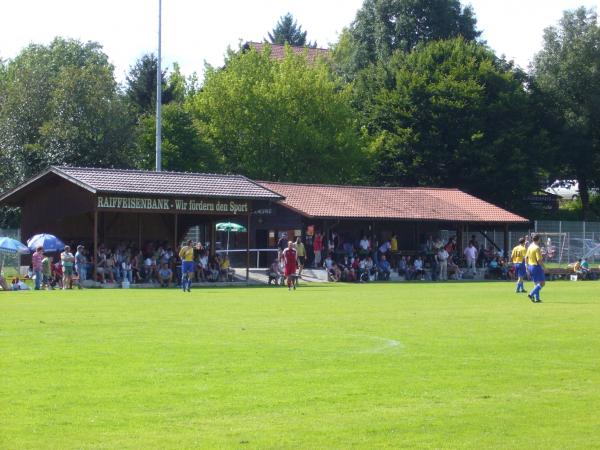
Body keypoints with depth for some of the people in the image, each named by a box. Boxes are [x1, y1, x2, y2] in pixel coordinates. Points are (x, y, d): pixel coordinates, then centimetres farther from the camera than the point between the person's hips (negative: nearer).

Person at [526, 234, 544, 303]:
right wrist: (543, 267, -13)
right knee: (542, 283, -2)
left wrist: (527, 267, 19)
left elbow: (526, 257, 12)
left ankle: (537, 298, 14)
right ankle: (531, 294, -13)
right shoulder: (537, 248, -18)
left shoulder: (530, 247, 7)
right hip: (537, 266, -8)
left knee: (536, 283, 16)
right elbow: (539, 260, -22)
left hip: (530, 266, 8)